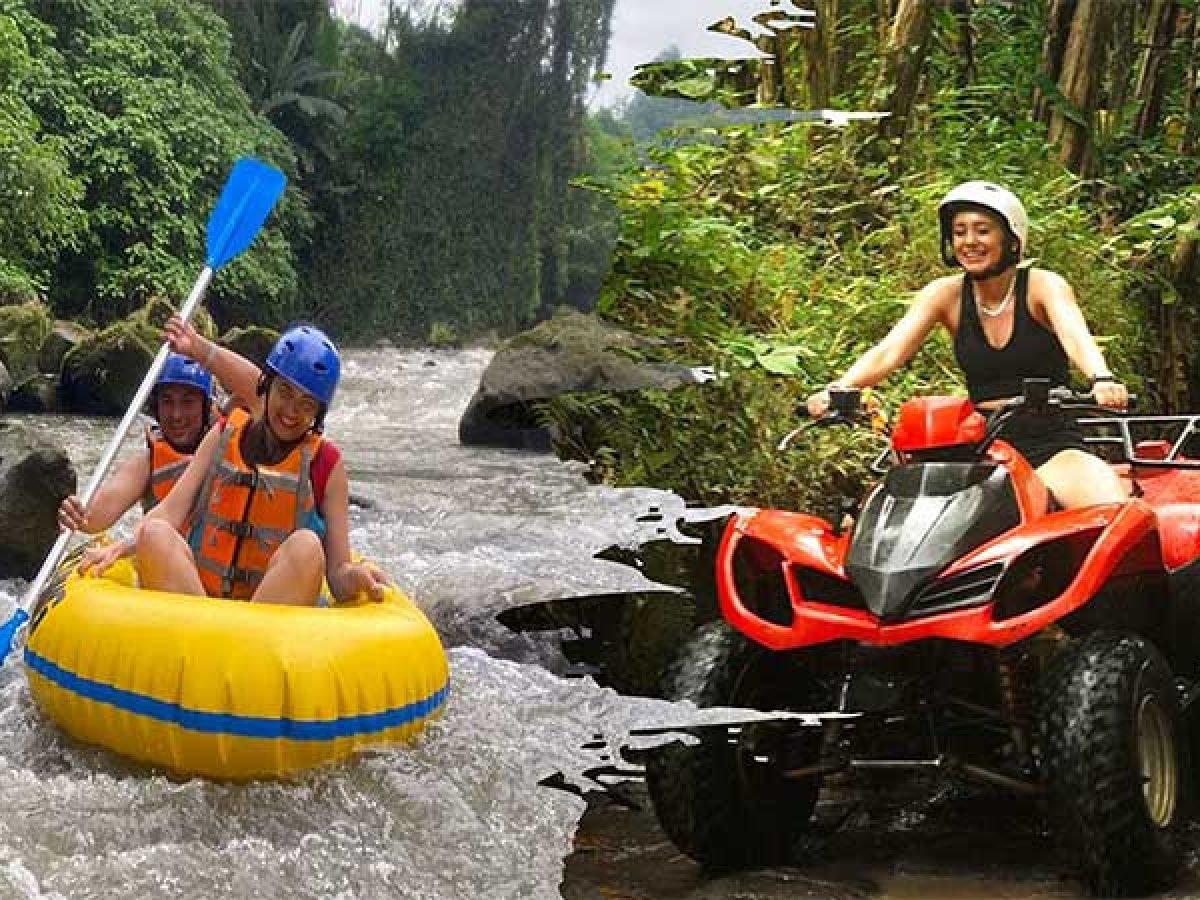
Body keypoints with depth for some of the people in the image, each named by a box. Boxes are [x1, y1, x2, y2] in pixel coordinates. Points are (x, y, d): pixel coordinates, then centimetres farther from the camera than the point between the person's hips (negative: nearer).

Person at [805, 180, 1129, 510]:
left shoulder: (1044, 285, -3)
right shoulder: (946, 294, 4)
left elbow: (1076, 337, -22)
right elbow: (889, 352, -8)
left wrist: (1102, 380, -45)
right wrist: (836, 389, -28)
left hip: (1052, 448, -2)